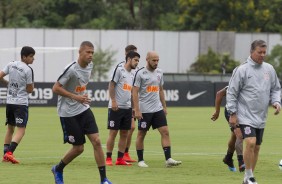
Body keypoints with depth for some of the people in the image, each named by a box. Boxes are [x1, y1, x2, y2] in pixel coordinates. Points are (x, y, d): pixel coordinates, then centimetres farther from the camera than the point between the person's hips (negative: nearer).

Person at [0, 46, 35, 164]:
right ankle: (9, 152, -24)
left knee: (10, 128, 17)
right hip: (21, 103, -6)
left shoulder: (11, 65, 3)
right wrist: (32, 83, 10)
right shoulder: (28, 70, -12)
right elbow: (29, 90, -9)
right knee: (21, 130, -8)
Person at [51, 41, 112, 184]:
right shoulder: (71, 69, -21)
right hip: (68, 112, -6)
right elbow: (56, 88, -20)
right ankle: (58, 169, 28)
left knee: (96, 141, -7)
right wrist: (76, 97, -25)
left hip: (84, 109, 6)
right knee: (78, 148, 0)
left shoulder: (90, 65, 2)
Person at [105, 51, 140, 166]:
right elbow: (111, 85, -10)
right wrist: (113, 101, -18)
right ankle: (108, 159, 0)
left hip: (127, 108, 7)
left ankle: (120, 159, 10)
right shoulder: (119, 69, -6)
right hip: (116, 107, -7)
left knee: (124, 134, 6)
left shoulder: (132, 74, 15)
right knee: (113, 132, -5)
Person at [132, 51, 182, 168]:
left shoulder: (159, 72, 10)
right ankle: (140, 160, 15)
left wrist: (164, 106, 16)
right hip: (144, 110, -5)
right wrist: (137, 110, -16)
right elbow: (135, 92, -10)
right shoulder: (140, 73, -9)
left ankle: (168, 159, -9)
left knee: (165, 132, -6)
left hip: (158, 109, 5)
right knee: (141, 134, 4)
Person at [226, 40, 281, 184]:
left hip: (261, 118, 6)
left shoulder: (269, 69, 7)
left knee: (256, 147, 8)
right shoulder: (242, 70, -9)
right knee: (250, 143, -20)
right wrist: (232, 114, -9)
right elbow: (231, 92, -6)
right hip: (245, 116, -6)